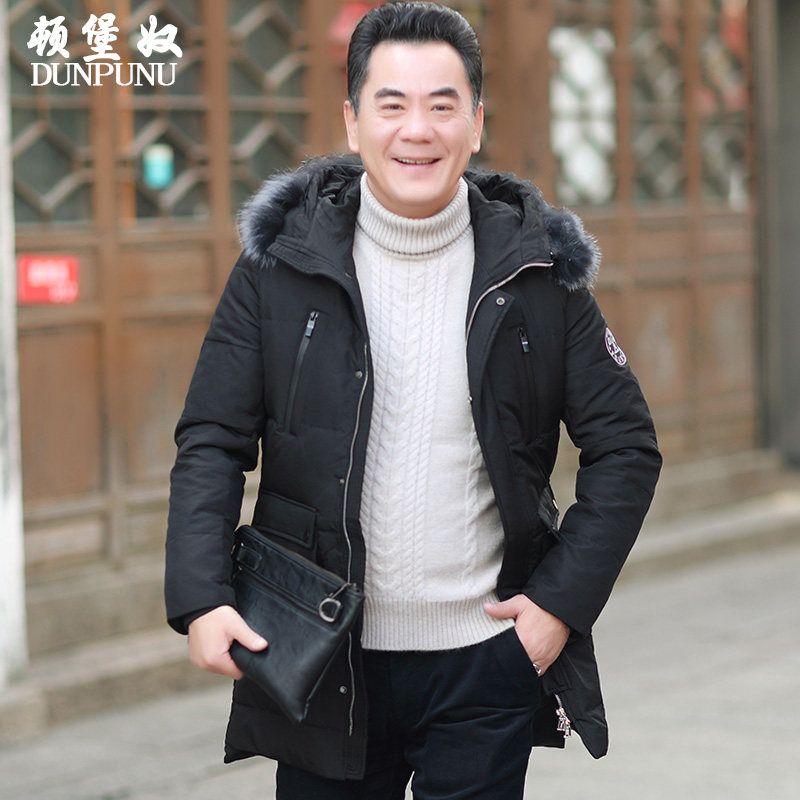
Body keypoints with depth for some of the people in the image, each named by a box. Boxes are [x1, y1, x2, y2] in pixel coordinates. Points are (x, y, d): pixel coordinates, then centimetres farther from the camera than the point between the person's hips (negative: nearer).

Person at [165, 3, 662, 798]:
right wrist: (200, 600, -14)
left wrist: (563, 599, -5)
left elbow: (624, 447, 4)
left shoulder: (537, 269, 0)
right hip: (324, 664, 0)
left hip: (486, 663, 0)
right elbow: (212, 442, -1)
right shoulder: (282, 263, -2)